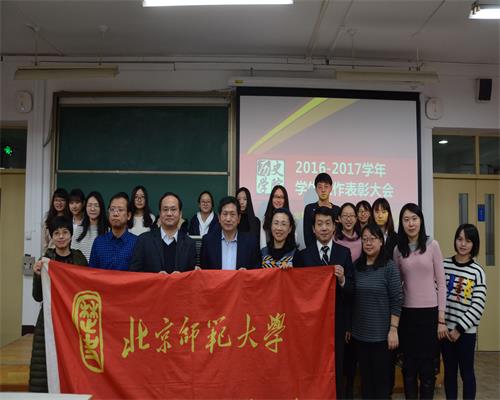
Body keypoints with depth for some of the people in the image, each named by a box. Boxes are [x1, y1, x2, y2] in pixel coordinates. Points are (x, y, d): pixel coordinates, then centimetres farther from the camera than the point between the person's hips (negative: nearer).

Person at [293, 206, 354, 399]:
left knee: (335, 367, 12)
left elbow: (352, 290, -3)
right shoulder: (302, 255, -1)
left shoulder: (344, 253, 1)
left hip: (337, 320, 1)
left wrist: (342, 280, -22)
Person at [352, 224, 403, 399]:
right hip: (359, 333, 4)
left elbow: (396, 300, -9)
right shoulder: (356, 266, 3)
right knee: (365, 376, 14)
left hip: (381, 333, -4)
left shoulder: (389, 266, -8)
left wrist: (393, 329, -13)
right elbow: (351, 299, 8)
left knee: (382, 377, 8)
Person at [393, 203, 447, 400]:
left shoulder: (432, 245, -3)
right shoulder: (398, 249, 5)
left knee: (427, 365, 5)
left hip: (429, 312, -2)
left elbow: (441, 283, -2)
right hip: (407, 313, 2)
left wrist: (441, 319, -5)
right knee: (409, 365, 11)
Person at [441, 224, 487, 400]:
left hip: (466, 331, -2)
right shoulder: (444, 264, 0)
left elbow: (478, 306, -10)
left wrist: (460, 328, -12)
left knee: (466, 372, 8)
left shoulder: (477, 271, -7)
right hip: (445, 328, 3)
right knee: (449, 370, 14)